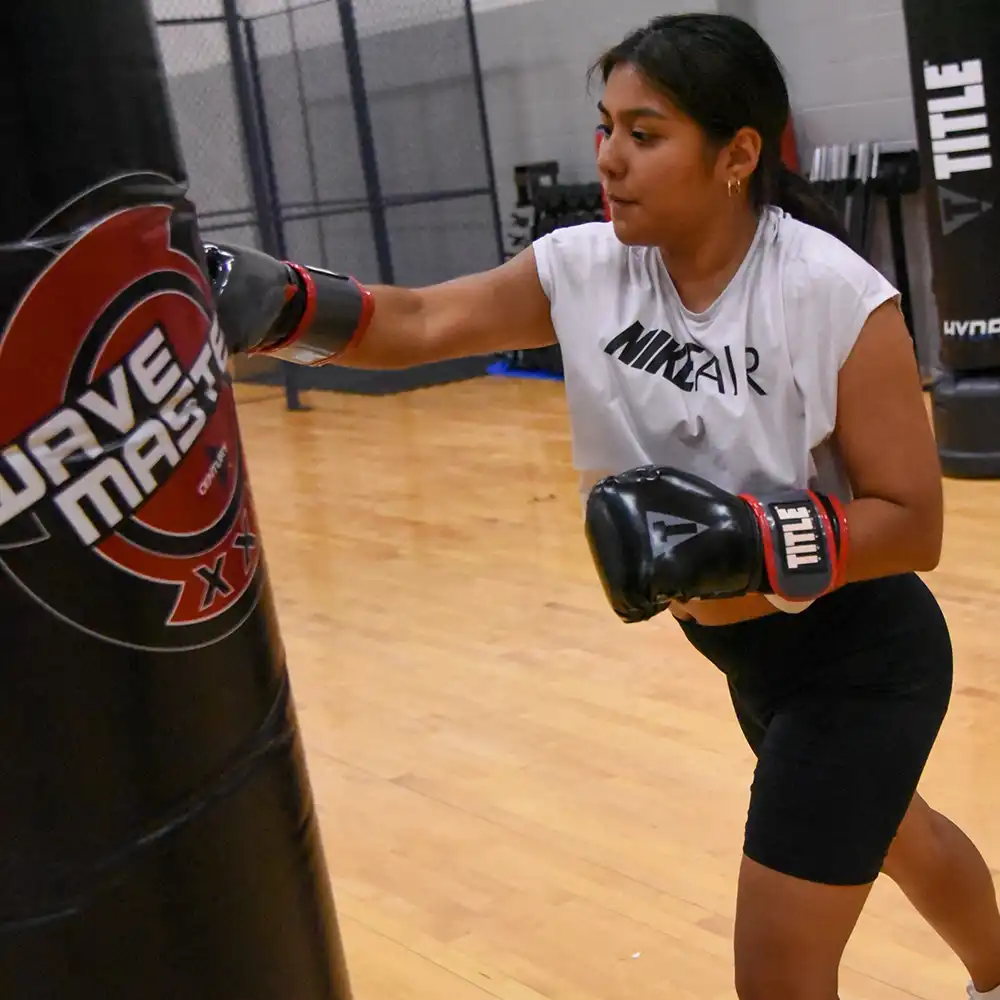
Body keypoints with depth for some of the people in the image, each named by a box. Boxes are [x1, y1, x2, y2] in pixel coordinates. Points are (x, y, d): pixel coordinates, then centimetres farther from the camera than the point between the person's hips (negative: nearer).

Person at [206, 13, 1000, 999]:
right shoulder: (588, 268, -11)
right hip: (747, 648, 7)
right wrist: (276, 303, -36)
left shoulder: (836, 296, -26)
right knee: (884, 831, 32)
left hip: (855, 654, -7)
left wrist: (740, 540, -36)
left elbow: (913, 523, -23)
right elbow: (419, 321, -19)